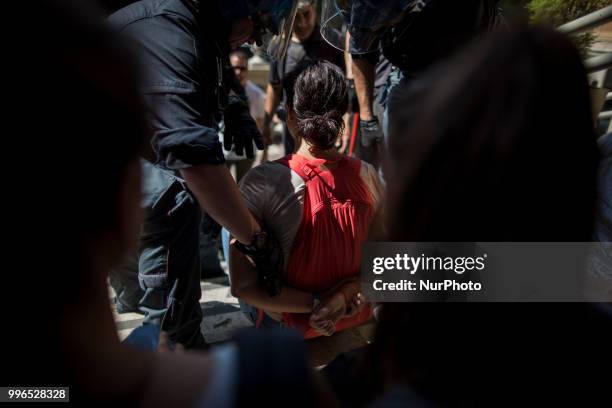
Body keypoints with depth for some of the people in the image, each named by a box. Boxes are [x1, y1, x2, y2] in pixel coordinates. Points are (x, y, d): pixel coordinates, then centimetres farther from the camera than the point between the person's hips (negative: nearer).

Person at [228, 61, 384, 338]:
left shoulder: (263, 181, -26)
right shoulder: (366, 175, -15)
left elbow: (243, 287, -25)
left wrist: (316, 303, -22)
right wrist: (345, 293, -18)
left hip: (288, 327, -4)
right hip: (354, 318, 4)